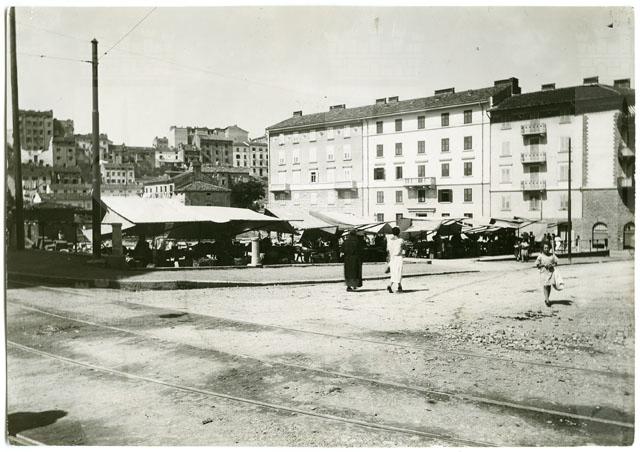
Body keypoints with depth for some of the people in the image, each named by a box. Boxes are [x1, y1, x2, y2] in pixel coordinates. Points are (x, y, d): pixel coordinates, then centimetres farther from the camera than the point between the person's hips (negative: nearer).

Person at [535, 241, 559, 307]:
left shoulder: (552, 255, 5)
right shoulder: (540, 256, -2)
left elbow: (556, 262, 11)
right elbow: (537, 264, 1)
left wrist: (552, 265, -9)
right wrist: (543, 265, -14)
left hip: (551, 272, 3)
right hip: (544, 272, -3)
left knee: (549, 285, 7)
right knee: (545, 285, -10)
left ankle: (547, 299, 19)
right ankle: (547, 300, -12)